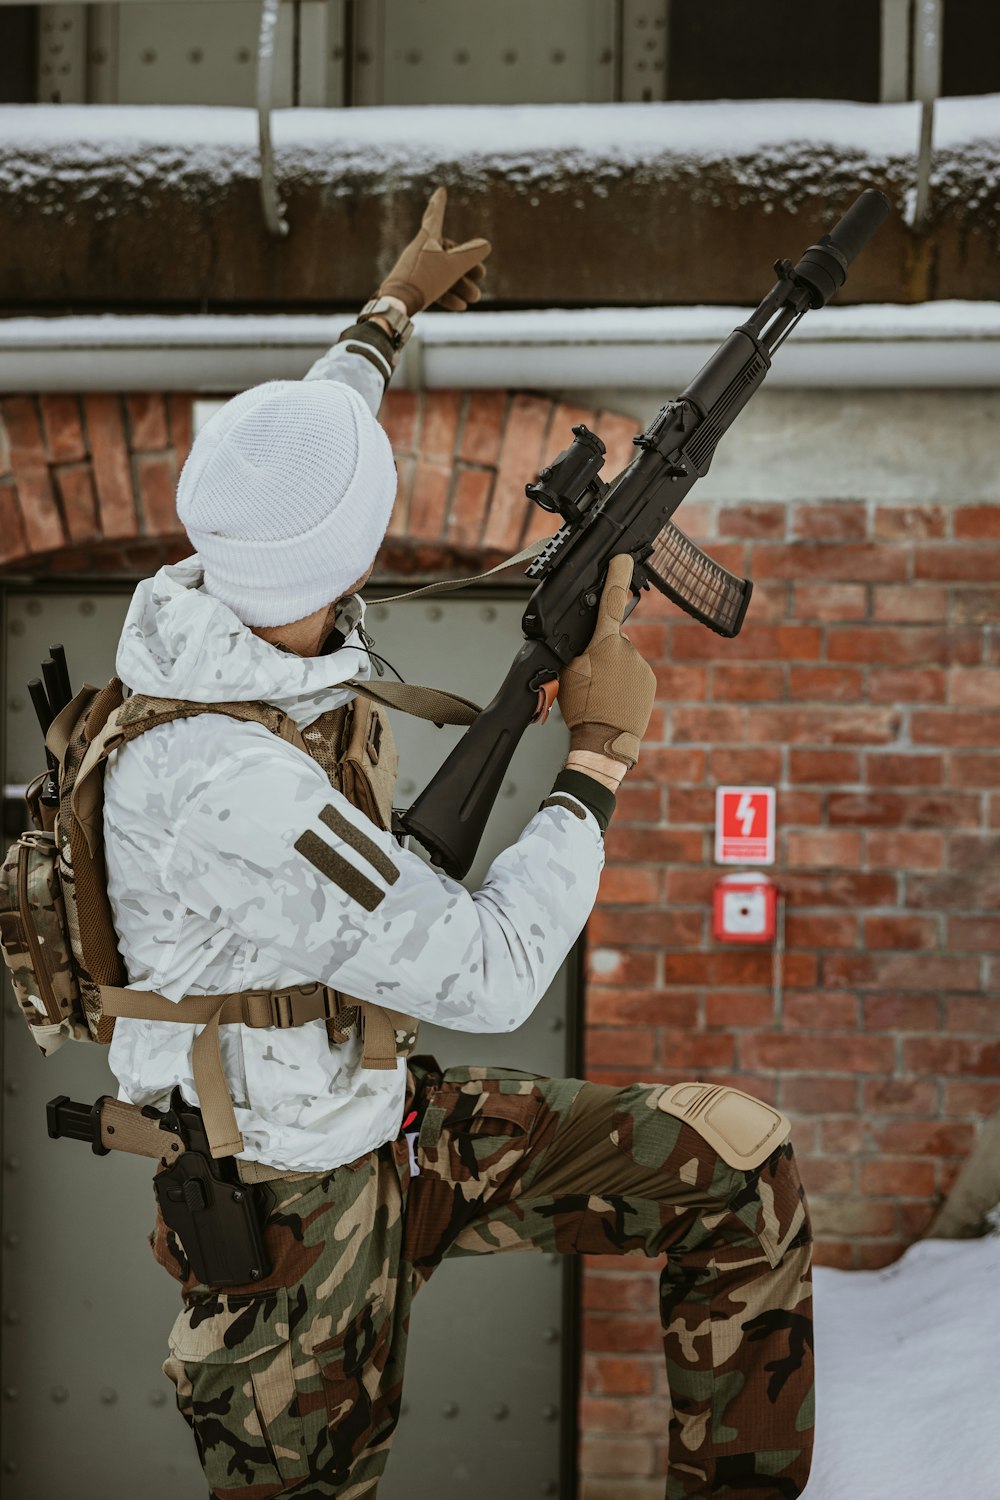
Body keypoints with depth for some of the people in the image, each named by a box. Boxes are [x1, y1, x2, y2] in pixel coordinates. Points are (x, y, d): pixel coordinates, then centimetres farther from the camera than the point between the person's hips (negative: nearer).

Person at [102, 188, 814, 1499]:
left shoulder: (196, 598, -9)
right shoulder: (228, 789, -36)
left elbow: (278, 477, 17)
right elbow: (490, 976, -32)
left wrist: (390, 314, 33)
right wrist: (602, 746, -20)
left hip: (396, 1130, 9)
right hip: (293, 1223, -8)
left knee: (739, 1158, 3)